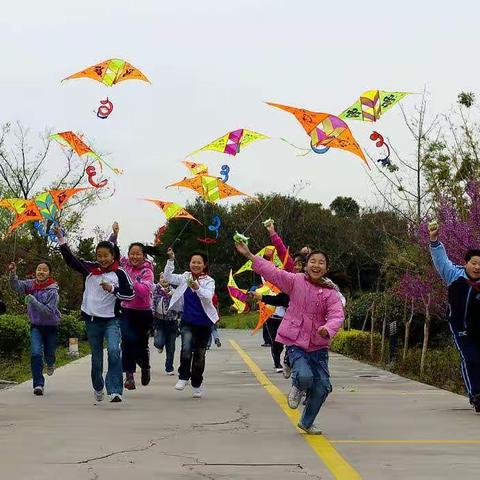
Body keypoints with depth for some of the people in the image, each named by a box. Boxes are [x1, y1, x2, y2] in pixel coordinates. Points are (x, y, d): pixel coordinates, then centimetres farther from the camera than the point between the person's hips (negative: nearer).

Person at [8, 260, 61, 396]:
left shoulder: (52, 291, -20)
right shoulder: (31, 285, -8)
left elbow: (49, 312, -28)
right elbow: (16, 286, -23)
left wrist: (33, 301, -38)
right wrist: (13, 274, -42)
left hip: (51, 326, -2)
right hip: (35, 326, 2)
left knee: (49, 354, 14)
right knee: (36, 354, -16)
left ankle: (50, 364, 52)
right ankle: (38, 384, -12)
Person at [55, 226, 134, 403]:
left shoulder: (119, 273, -5)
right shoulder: (89, 268, 2)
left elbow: (130, 294, -4)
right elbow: (70, 259, 0)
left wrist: (113, 289, -17)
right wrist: (61, 239, -6)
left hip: (111, 320, -3)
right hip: (92, 320, 3)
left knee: (114, 351, -23)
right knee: (96, 357, 14)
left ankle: (115, 390, -24)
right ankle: (98, 388, 35)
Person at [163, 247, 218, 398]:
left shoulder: (209, 281, -7)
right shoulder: (185, 277, 4)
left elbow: (208, 297, -23)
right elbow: (168, 277, -1)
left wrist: (197, 288, -42)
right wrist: (171, 260, -12)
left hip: (203, 323, -1)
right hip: (187, 322, 1)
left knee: (199, 354, 9)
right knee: (186, 348, -24)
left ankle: (197, 385, 28)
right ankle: (183, 377, -4)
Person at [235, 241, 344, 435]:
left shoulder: (331, 293, -2)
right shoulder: (296, 281, -3)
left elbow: (337, 315, -16)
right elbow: (272, 272, -10)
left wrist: (328, 329, -39)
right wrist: (249, 255, -18)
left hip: (318, 345, 3)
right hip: (296, 342, -3)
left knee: (322, 386, 2)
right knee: (305, 376, -25)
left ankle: (307, 422, 27)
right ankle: (297, 388, 16)